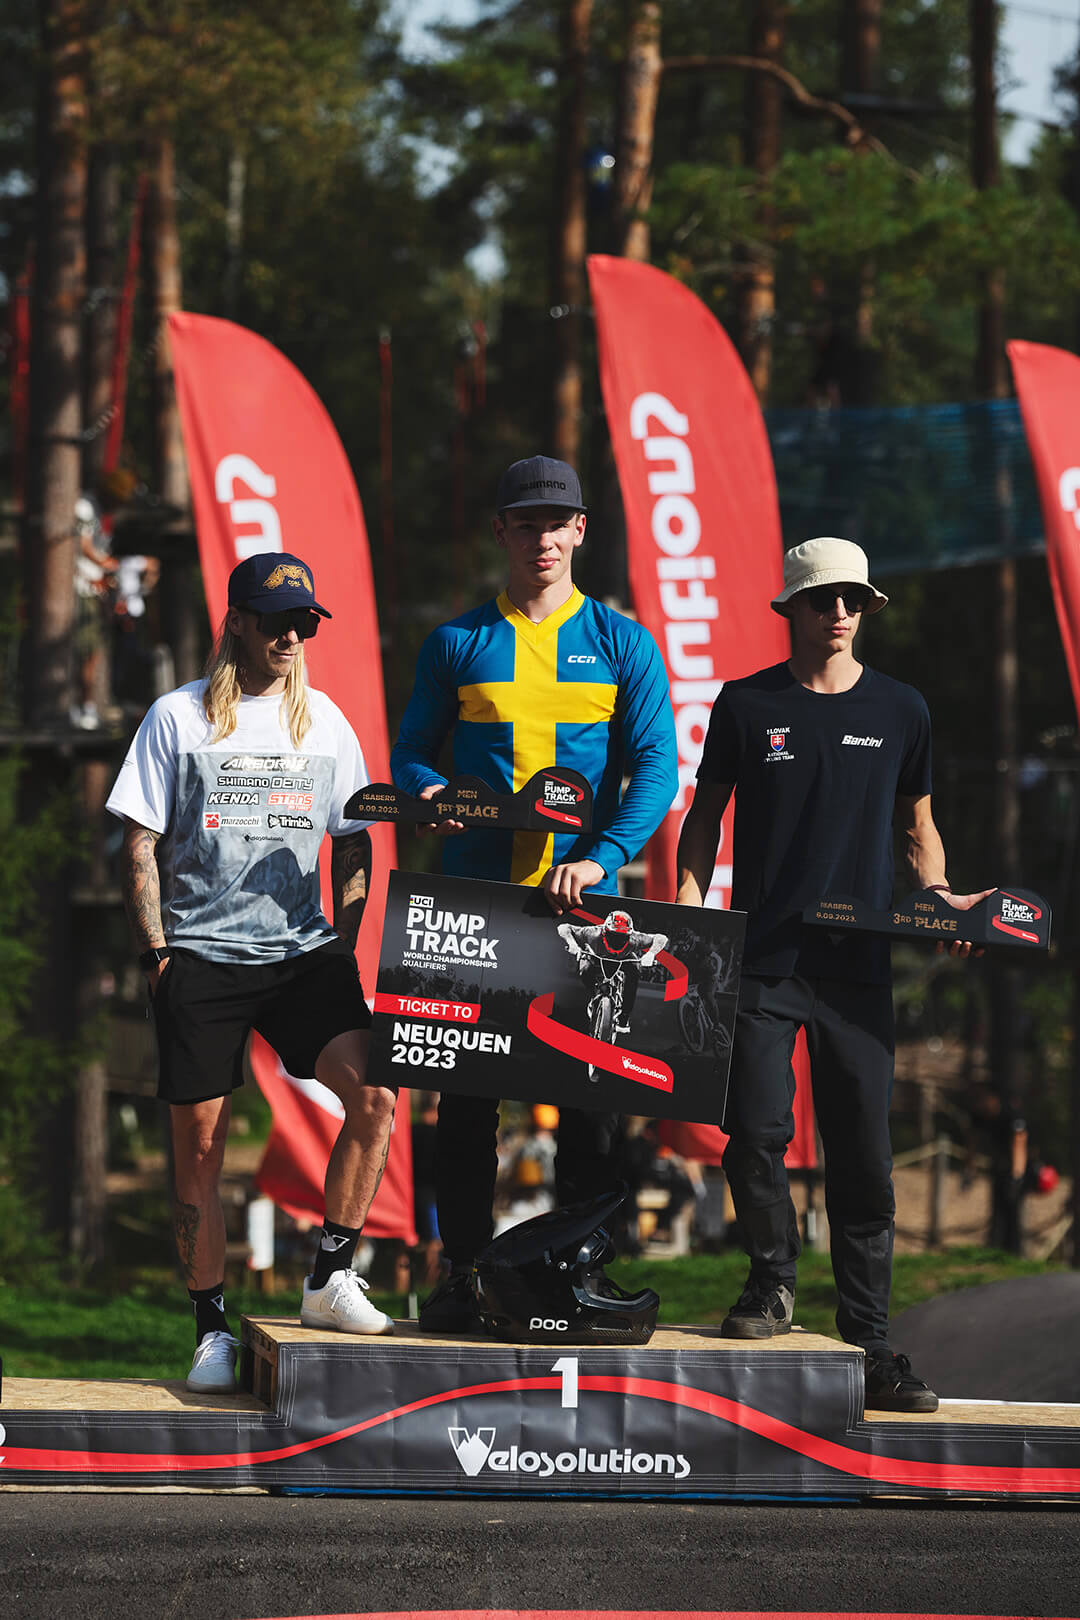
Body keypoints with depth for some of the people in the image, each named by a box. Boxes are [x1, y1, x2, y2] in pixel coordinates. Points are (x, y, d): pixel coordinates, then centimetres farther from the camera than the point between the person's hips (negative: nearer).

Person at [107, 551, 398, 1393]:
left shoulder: (324, 719, 11)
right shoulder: (178, 718, 2)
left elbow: (353, 843, 17)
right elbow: (140, 850, 2)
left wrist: (345, 943, 5)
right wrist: (158, 954, -5)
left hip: (304, 953, 2)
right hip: (201, 959, -2)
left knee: (374, 1097, -18)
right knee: (200, 1150, -2)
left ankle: (331, 1277, -5)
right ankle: (213, 1329, 7)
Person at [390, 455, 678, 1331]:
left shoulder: (622, 644, 6)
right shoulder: (457, 643, 8)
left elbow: (655, 765, -1)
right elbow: (413, 753, 11)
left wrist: (601, 857, -16)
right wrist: (432, 794, -13)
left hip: (584, 900, 0)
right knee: (466, 1092, 0)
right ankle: (463, 1273, 6)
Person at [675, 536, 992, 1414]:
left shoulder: (900, 710, 9)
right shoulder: (747, 706, 4)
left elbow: (918, 824, 19)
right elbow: (705, 816, 10)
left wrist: (937, 893, 0)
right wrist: (688, 912, -2)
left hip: (858, 963, 1)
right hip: (762, 958, -1)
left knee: (864, 1158, 0)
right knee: (756, 1134, -11)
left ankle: (870, 1346, 5)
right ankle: (772, 1280, 15)